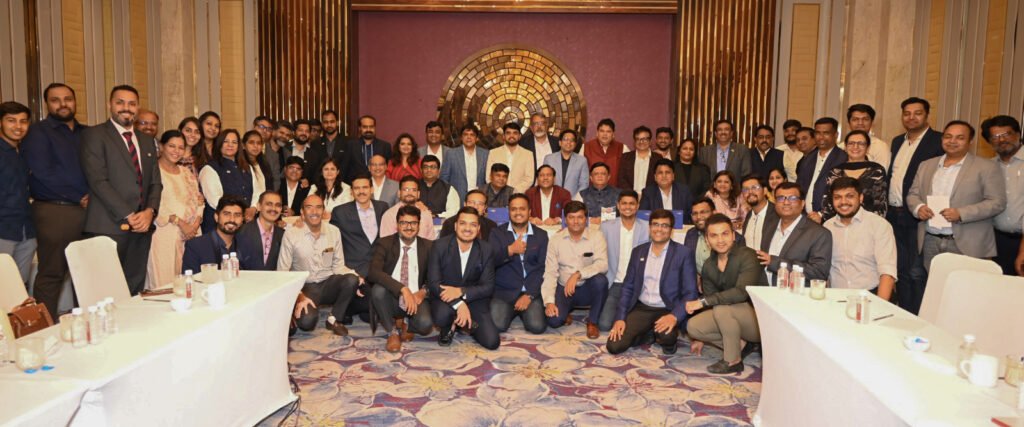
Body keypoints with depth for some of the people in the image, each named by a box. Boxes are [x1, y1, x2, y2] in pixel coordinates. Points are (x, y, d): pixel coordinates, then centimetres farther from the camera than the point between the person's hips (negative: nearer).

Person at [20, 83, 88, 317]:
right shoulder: (37, 133, 1)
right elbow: (42, 174, -9)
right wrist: (80, 198, -8)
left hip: (87, 211, 5)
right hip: (55, 212, -5)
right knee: (51, 275, -2)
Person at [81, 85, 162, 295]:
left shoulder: (147, 141, 19)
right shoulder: (94, 135, 1)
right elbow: (98, 181, -9)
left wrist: (150, 211, -3)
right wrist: (128, 216, -13)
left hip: (142, 225, 5)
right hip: (110, 226, -5)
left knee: (135, 289, 5)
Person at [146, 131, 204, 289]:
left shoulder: (186, 173, 19)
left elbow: (198, 200, 15)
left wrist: (196, 223, -2)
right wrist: (180, 222, -15)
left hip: (190, 233, 6)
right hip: (165, 234, -5)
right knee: (164, 284, -7)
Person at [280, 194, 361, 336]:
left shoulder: (334, 231, 0)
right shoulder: (291, 233, -9)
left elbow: (338, 265, 4)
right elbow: (283, 271, -7)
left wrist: (354, 276, -18)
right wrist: (298, 296, -19)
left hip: (328, 284, 3)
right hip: (305, 287, -3)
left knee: (351, 280, -30)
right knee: (306, 321, -31)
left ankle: (334, 320, -6)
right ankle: (312, 311, 9)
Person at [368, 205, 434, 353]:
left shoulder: (428, 246, 4)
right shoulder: (385, 243, -4)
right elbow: (373, 272, -20)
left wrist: (423, 292, -18)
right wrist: (403, 289, -32)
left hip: (416, 299, 1)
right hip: (392, 298, 0)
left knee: (425, 325, -31)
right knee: (377, 289, -33)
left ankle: (404, 325, 9)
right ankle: (392, 332, -7)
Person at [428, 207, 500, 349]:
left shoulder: (486, 249, -6)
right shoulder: (440, 246, -11)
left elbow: (488, 287, -7)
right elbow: (433, 283, -16)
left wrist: (461, 292, -25)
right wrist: (458, 304, -30)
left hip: (474, 300, 2)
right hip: (445, 298, -2)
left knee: (492, 342, -15)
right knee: (442, 316, -38)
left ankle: (458, 322, 14)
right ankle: (448, 327, 3)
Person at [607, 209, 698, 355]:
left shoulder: (684, 253, -6)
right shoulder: (638, 251, 7)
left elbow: (690, 293, -10)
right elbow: (628, 287, 8)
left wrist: (674, 316, -28)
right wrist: (620, 318, -5)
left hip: (667, 311, -3)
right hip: (641, 308, 3)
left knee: (666, 335, -36)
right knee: (614, 346, -14)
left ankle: (668, 340, 2)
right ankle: (646, 333, 14)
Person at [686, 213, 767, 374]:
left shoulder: (747, 256, -20)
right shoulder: (708, 266, 2)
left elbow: (741, 292, -34)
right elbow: (711, 302, 10)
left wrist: (702, 301, -30)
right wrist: (701, 339, 13)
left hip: (760, 319, -7)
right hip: (733, 318, 7)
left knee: (722, 308, -32)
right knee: (693, 326, -11)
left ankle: (733, 361, -13)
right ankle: (742, 345, 5)